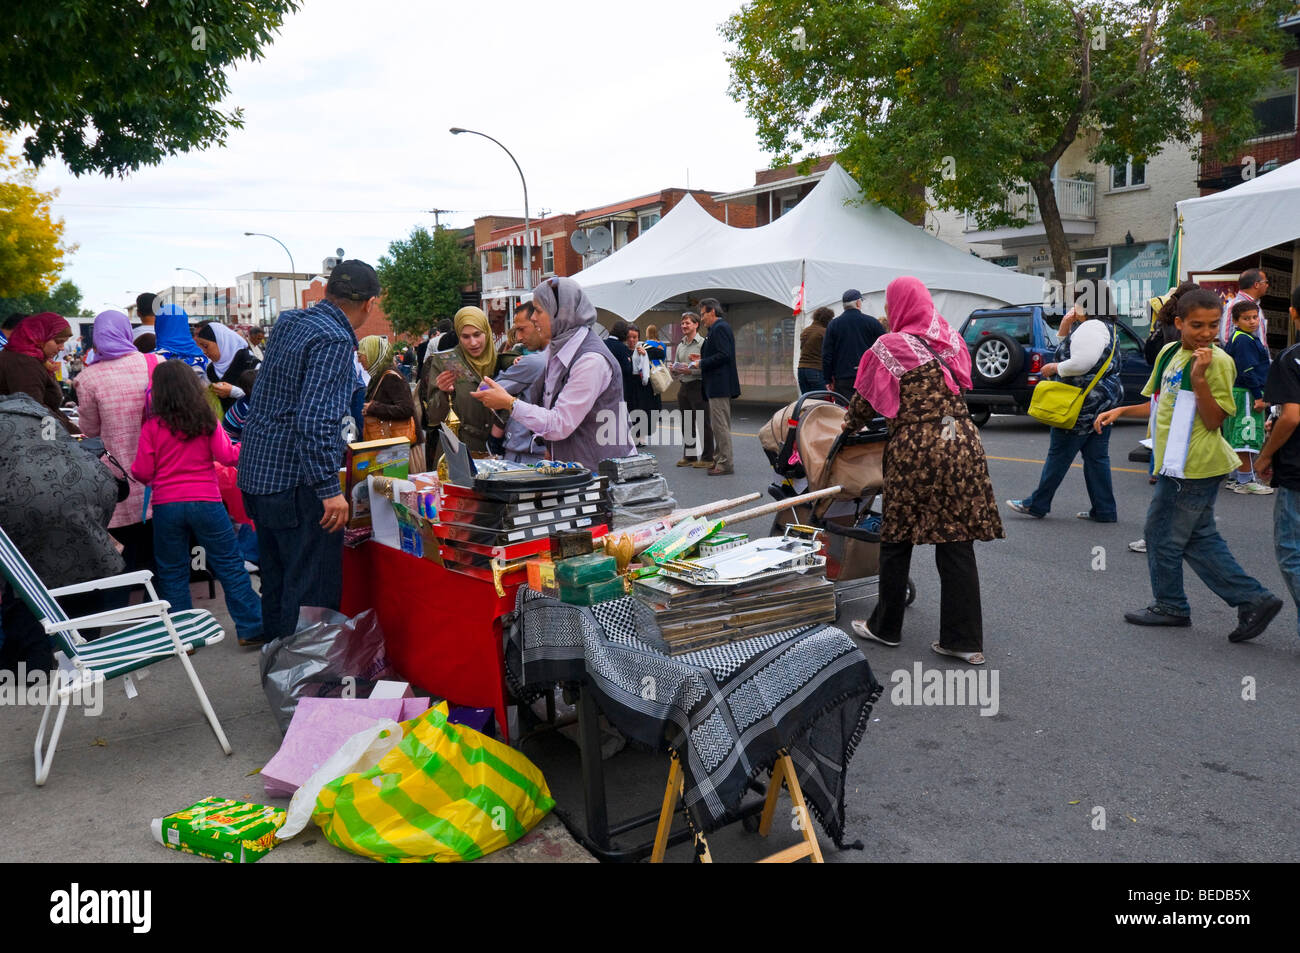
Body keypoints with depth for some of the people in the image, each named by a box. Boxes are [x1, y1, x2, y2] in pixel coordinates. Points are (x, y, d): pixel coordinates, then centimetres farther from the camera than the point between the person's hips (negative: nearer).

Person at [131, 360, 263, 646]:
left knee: (172, 573, 12)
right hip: (205, 501, 0)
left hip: (166, 505, 0)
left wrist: (131, 470, 19)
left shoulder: (152, 425, -3)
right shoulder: (207, 420, -2)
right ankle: (251, 629, 7)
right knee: (230, 566, 7)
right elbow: (226, 456, -4)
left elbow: (143, 472, -2)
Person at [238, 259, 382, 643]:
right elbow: (315, 420, -26)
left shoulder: (289, 321, 11)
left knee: (277, 587, 19)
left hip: (257, 475, 9)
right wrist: (330, 488, -24)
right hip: (296, 482, -9)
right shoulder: (334, 341, -16)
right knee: (314, 596, -3)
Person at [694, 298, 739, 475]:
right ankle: (720, 459, 22)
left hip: (719, 385, -11)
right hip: (720, 386, 11)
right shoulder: (720, 327, 18)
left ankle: (725, 463, -4)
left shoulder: (719, 328, -13)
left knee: (721, 425, -8)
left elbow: (723, 355, -23)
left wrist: (702, 363, -14)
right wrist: (702, 358, 13)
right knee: (720, 425, 15)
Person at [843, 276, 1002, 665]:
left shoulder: (889, 348, -6)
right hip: (962, 447, 5)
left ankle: (886, 627, 22)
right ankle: (964, 639, 10)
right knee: (957, 544, 7)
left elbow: (865, 399, 2)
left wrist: (848, 426, 21)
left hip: (914, 453, -5)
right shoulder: (951, 338, 10)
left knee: (896, 541, 10)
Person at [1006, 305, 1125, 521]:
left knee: (1059, 454, -2)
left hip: (1086, 402, -10)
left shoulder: (1090, 327, -16)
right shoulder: (1107, 327, 19)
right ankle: (1104, 510, 11)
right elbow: (1069, 351, 21)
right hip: (1103, 403, 10)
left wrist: (1054, 368, -11)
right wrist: (1064, 328, 6)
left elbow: (1082, 363, -26)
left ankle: (1037, 504, 7)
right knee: (1097, 457, 10)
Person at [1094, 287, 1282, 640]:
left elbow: (1214, 420, -18)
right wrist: (1120, 411, 8)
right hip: (1178, 462, 8)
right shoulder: (1170, 353, 10)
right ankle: (1253, 600, 18)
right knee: (1200, 538, 13)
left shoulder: (1217, 361, -13)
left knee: (1163, 534, 4)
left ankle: (1169, 606, 23)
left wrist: (1198, 378, -27)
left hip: (1193, 467, -8)